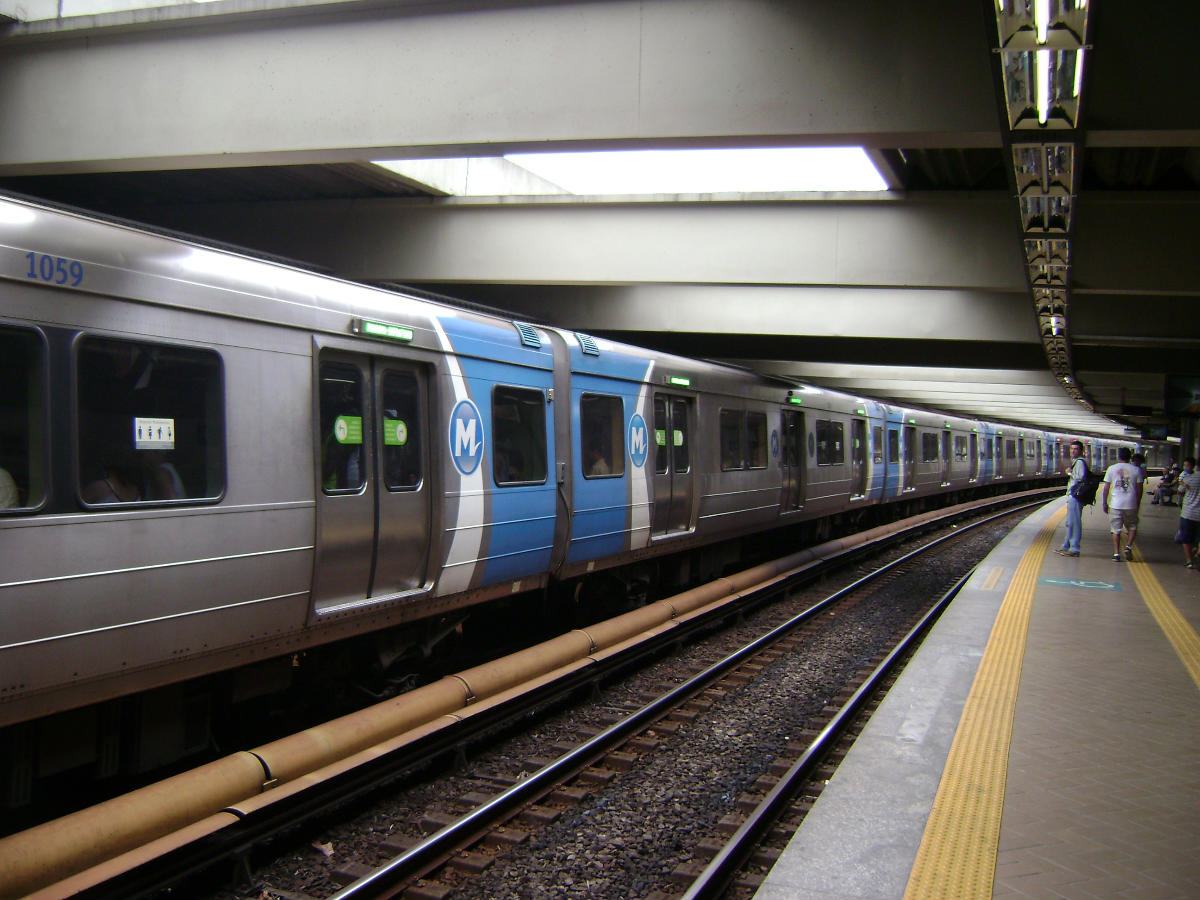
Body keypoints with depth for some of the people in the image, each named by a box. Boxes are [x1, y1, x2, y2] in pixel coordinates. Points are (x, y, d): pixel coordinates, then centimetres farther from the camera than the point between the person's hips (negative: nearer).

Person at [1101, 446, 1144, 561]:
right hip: (1131, 504, 0)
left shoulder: (1112, 468, 1)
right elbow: (1139, 489, 4)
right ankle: (1128, 546, -3)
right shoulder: (1136, 470, 2)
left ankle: (1116, 553, 4)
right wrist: (1137, 504, 14)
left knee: (1116, 530, 6)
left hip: (1115, 504, 0)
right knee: (1132, 527, 16)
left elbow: (1106, 487, 1)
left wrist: (1104, 503, 10)